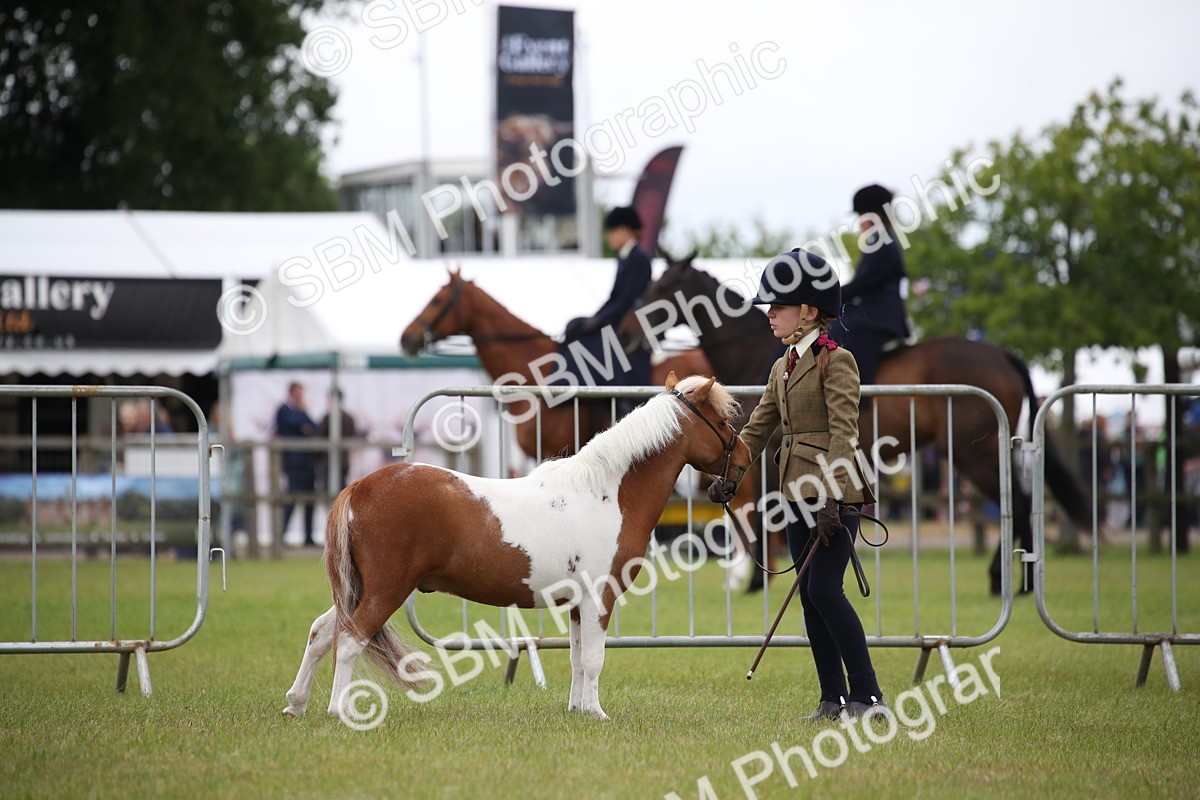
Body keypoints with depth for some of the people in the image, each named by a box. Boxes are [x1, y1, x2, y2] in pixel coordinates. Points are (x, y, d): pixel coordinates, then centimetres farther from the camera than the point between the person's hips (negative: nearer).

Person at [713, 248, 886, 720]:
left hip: (837, 492, -8)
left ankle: (868, 695, -10)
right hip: (798, 494, 8)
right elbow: (758, 429, 19)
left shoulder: (836, 361, -9)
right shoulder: (783, 368, 16)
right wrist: (728, 477, 8)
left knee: (824, 588, -14)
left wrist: (831, 499, -23)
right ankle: (834, 698, 10)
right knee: (810, 595, 6)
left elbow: (843, 433, -16)